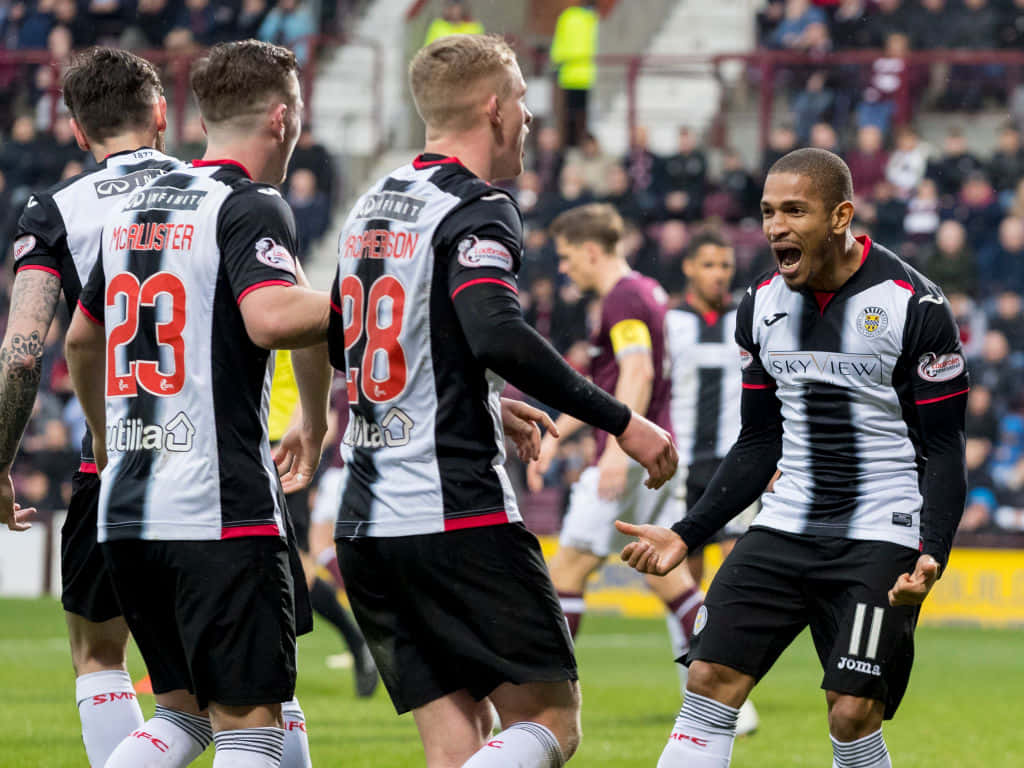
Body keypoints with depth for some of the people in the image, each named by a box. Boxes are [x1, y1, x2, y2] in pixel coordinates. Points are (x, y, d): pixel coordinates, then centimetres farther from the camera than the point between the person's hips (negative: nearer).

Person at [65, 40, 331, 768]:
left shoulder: (133, 207, 16)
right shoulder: (250, 208, -9)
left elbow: (82, 336, 30)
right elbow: (273, 317, -28)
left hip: (124, 509, 8)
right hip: (221, 510, -8)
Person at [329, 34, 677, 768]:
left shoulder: (371, 205, 16)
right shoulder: (477, 209, -10)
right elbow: (498, 334, -27)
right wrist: (620, 421, -19)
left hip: (366, 523, 8)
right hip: (459, 515, -8)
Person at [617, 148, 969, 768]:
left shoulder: (914, 306, -11)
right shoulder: (762, 305, 7)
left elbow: (945, 452, -9)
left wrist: (933, 555, -23)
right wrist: (686, 536, 9)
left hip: (880, 537, -5)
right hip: (786, 528, 5)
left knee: (853, 715, -14)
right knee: (710, 682, -6)